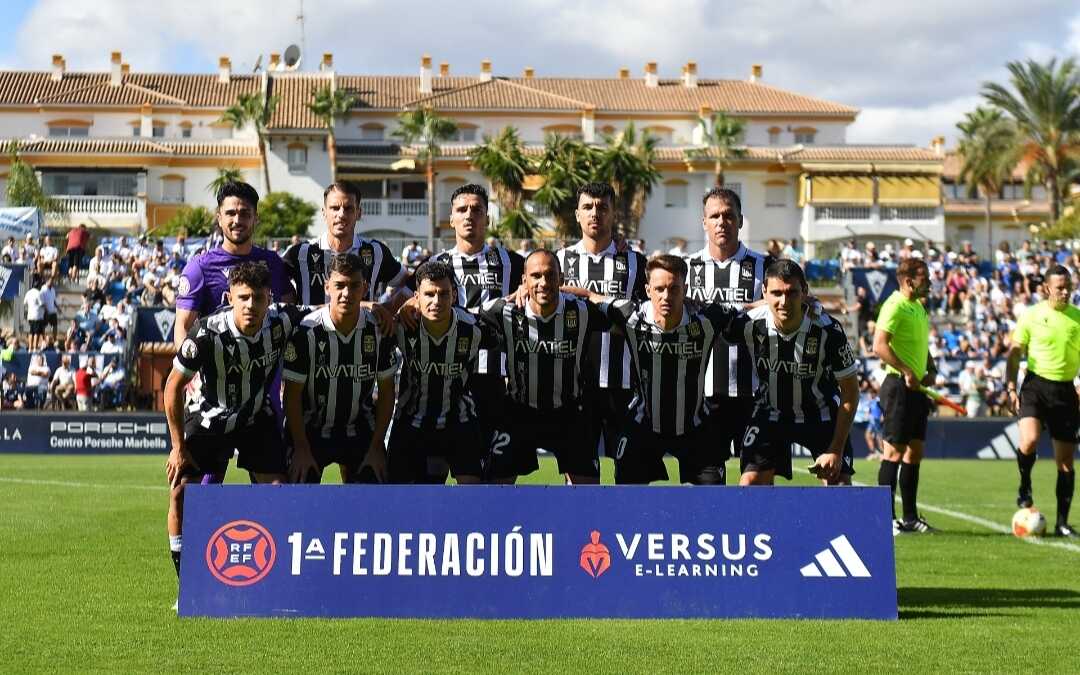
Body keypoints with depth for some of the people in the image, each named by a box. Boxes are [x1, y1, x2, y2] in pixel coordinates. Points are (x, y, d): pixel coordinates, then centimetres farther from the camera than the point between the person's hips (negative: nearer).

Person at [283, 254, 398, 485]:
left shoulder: (379, 330, -9)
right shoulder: (305, 331, -17)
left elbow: (386, 392, -1)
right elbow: (293, 394, -10)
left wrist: (376, 447, -4)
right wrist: (301, 449, -12)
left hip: (360, 430, 2)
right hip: (311, 429, -2)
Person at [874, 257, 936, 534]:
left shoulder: (918, 307, 16)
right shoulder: (895, 306, -13)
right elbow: (880, 346, -23)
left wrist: (930, 371, 10)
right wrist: (907, 372, -26)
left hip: (917, 388, 9)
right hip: (899, 386, -9)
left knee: (915, 451, 11)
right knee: (894, 451, -6)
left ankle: (911, 517, 17)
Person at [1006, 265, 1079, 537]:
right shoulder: (1032, 315, -1)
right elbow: (1015, 353, 3)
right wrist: (1011, 387, -6)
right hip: (1036, 385, -2)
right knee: (1029, 440, -26)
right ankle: (1025, 487, 4)